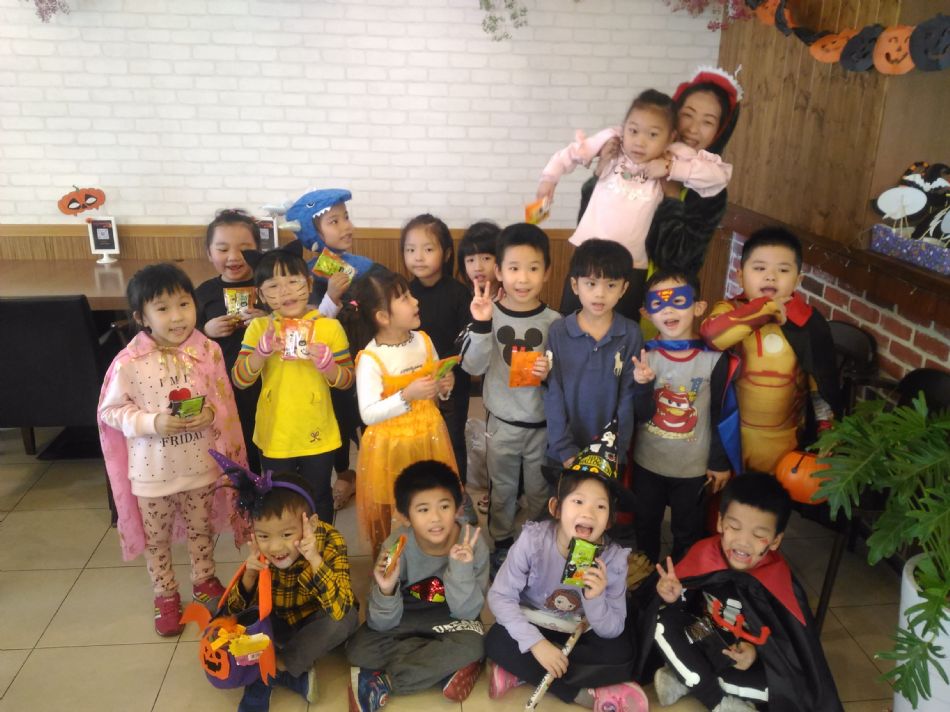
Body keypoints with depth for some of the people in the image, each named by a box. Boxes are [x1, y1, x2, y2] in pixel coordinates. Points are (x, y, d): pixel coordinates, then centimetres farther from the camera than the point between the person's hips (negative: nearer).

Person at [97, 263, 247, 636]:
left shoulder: (208, 351, -11)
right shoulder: (129, 363, -18)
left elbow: (225, 401, -1)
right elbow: (110, 411, -9)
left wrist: (210, 414, -22)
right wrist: (153, 423, -24)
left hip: (200, 465, 2)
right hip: (152, 470, -1)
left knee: (201, 529, 22)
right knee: (156, 538, 18)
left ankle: (204, 580, 46)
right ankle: (165, 595, 40)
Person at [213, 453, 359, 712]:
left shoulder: (329, 542, -29)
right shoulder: (261, 551, -20)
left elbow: (340, 610, -40)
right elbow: (235, 612, -14)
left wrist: (314, 559, -50)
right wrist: (249, 575, -33)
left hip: (317, 626, -2)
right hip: (278, 626, 2)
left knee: (347, 618, -32)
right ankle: (295, 677, -21)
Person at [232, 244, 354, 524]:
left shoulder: (330, 327, -9)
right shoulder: (258, 328, -5)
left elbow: (347, 381, -5)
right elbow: (239, 380, -8)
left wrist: (327, 363, -26)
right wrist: (262, 351, -25)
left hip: (317, 436, -1)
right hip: (274, 436, 1)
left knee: (318, 500, 17)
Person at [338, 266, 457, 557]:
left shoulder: (424, 340, -1)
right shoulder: (370, 359, -20)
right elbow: (368, 414, -24)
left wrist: (444, 387, -8)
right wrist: (407, 396, -33)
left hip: (429, 438, 5)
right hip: (391, 448, -5)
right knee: (388, 515, 10)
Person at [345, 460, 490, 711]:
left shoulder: (472, 544, -23)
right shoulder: (396, 547, -23)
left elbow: (467, 612, -20)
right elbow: (382, 625, -20)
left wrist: (461, 569, -35)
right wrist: (386, 590, -41)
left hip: (450, 617, 0)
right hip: (407, 615, 1)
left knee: (471, 645, -33)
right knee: (359, 648, -24)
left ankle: (382, 683, -18)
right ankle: (446, 665, -14)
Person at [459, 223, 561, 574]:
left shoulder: (553, 320, -9)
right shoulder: (488, 313, -12)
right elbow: (472, 366, -17)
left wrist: (551, 372, -22)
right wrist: (481, 325, -30)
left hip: (542, 423, 1)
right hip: (502, 422, 0)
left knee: (539, 491, 18)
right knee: (502, 489, 19)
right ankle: (502, 544, 40)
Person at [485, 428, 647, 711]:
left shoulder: (614, 558, -22)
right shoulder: (533, 539, -25)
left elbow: (611, 631, -16)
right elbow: (500, 595, -23)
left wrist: (595, 599, -38)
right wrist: (536, 643, -32)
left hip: (580, 635, 1)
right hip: (533, 627, 0)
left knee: (621, 655, -26)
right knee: (497, 642, -29)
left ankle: (522, 674, -19)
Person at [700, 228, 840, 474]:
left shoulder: (808, 322, -7)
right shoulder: (731, 309, -12)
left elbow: (822, 382, 2)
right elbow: (710, 334, -35)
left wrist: (826, 428, 4)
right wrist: (766, 309, -30)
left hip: (786, 437, 2)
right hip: (734, 430, -1)